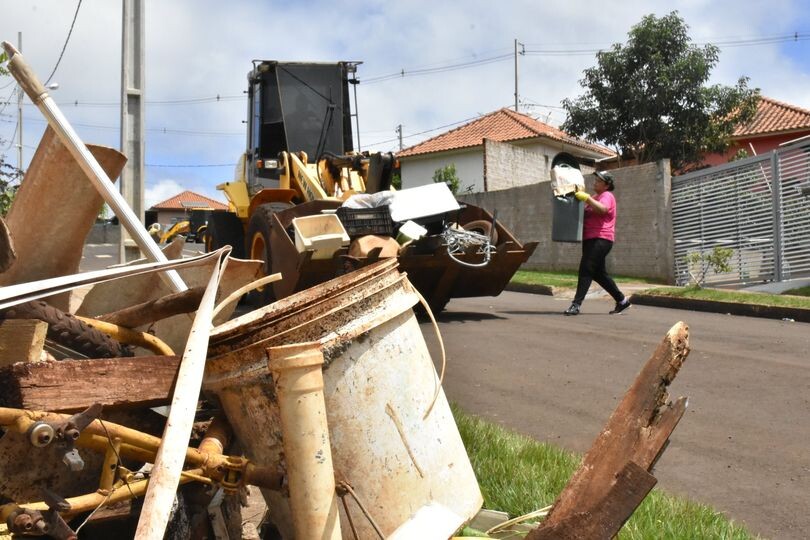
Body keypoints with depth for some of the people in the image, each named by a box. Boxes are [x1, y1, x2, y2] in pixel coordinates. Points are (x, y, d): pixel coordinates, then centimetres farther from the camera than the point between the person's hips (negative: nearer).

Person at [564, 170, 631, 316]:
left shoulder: (607, 196, -5)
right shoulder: (595, 197, 25)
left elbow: (602, 209, -27)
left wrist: (586, 198, -28)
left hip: (601, 239, -10)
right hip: (590, 239, 10)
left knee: (586, 270, -17)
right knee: (599, 273, 13)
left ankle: (576, 304, -21)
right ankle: (622, 301, 23)